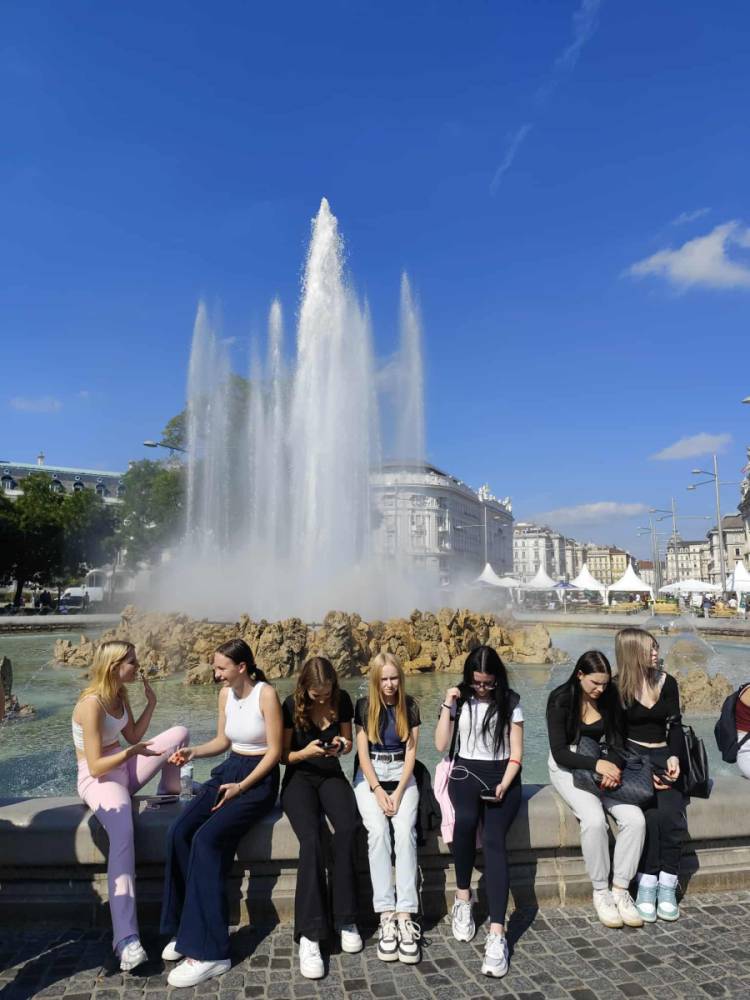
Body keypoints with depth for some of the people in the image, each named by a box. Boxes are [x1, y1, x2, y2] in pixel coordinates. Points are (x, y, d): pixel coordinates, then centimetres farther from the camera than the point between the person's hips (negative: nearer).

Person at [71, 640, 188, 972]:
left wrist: (151, 703, 0)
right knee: (122, 834, -36)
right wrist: (131, 752, -35)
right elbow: (96, 766, -23)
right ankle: (126, 938, -39)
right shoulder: (92, 704, -23)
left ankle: (169, 790, 19)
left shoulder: (120, 695, 4)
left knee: (179, 733, -4)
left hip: (124, 770, 8)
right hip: (98, 779, -8)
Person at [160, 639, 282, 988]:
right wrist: (194, 752, -1)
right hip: (228, 770, 7)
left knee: (206, 840, -25)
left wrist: (241, 787, -20)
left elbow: (275, 751, -14)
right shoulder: (225, 694, 5)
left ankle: (208, 951, -18)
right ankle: (184, 927, 0)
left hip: (259, 779, -7)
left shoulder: (266, 694, -16)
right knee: (179, 832, -15)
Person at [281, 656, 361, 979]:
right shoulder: (292, 706, -10)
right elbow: (283, 755, -1)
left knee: (347, 828, -29)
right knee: (311, 839, -30)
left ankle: (346, 920, -15)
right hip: (299, 778, -2)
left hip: (331, 775, 2)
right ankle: (309, 934, -24)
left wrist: (343, 745, -13)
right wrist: (305, 752, -21)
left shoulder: (342, 701, -3)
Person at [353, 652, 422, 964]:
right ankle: (386, 916, -23)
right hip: (369, 777, 0)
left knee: (405, 831, -25)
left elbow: (411, 752, 1)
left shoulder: (410, 706, 3)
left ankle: (405, 917, -25)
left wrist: (399, 792, -11)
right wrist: (378, 790, -12)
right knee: (379, 832, -25)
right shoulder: (364, 706, 1)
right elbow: (363, 752, -2)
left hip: (402, 775, 1)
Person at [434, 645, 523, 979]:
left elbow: (516, 753, 2)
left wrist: (504, 785, -14)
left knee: (493, 839, -25)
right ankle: (463, 896, -8)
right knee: (465, 820, -31)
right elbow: (441, 745, 1)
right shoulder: (460, 700, 5)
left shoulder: (510, 702, 2)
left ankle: (497, 933, -28)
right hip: (466, 772, 1)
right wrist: (448, 706, -8)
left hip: (502, 776, -1)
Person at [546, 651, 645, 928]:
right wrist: (597, 765, -31)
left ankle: (620, 889, -6)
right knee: (594, 819, -30)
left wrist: (613, 768, -18)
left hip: (603, 764, 4)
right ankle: (600, 892, -10)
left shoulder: (609, 698, -2)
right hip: (567, 767, -4)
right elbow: (559, 753, -17)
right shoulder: (560, 700, -15)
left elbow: (617, 741, 3)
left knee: (635, 819, -20)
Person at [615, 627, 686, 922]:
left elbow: (675, 725, 10)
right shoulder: (617, 688, -6)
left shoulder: (667, 683, 6)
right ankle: (646, 882, -15)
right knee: (650, 813, -27)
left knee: (672, 814, -23)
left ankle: (667, 885, -12)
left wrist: (674, 757, -7)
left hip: (663, 757, 3)